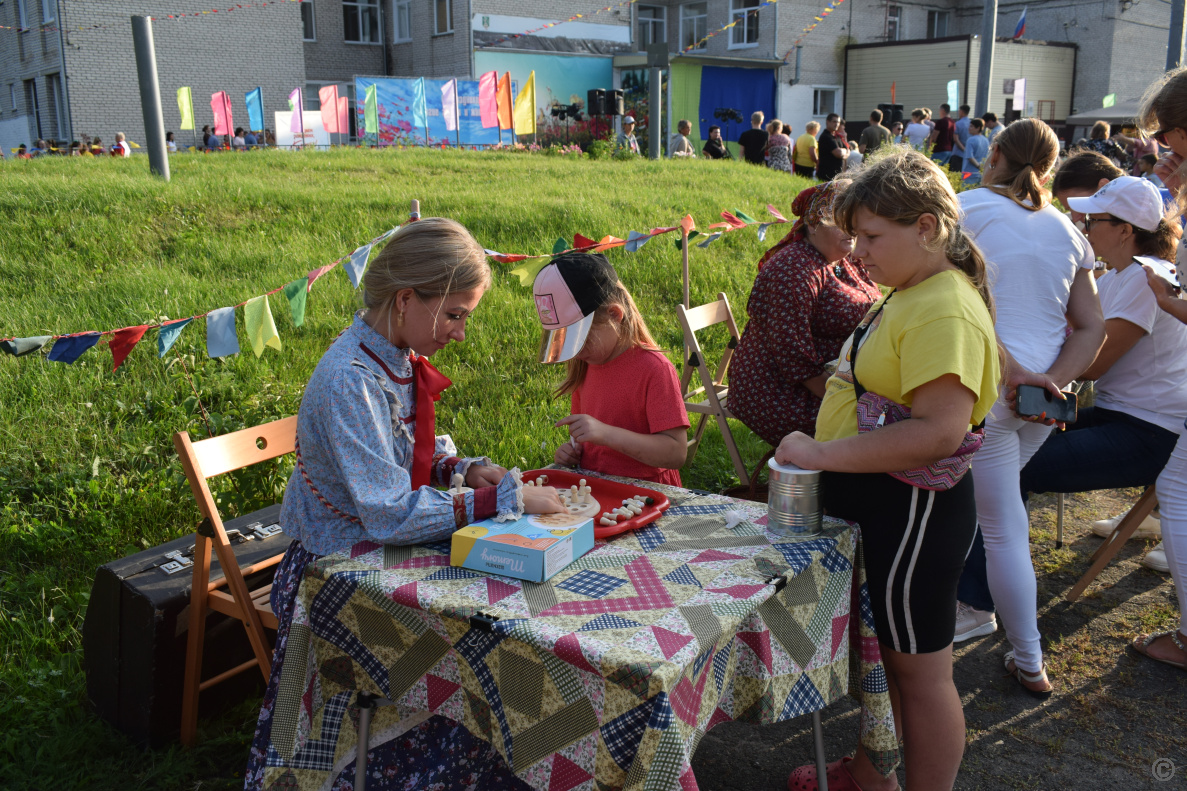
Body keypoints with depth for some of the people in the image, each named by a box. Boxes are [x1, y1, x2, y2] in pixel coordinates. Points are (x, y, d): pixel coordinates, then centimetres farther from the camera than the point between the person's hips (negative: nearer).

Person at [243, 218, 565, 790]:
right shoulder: (350, 381, -27)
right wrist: (504, 498, -28)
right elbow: (391, 515, -31)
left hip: (378, 555, 8)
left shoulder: (398, 359, 0)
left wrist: (464, 468, -5)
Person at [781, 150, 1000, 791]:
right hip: (874, 500, 10)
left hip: (911, 513, -10)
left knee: (918, 667, 8)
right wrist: (823, 451, 11)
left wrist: (823, 454, -27)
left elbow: (938, 432, -31)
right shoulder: (911, 294, 10)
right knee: (875, 648, 24)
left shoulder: (946, 312, -22)